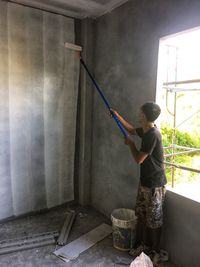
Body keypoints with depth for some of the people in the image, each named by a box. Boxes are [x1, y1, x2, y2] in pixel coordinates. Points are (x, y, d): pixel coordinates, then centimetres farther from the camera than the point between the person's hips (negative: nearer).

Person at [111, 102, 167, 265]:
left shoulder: (153, 134, -25)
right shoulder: (146, 131, 3)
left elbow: (139, 159, -23)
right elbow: (131, 129, 24)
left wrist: (131, 144, -6)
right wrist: (117, 116, 21)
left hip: (155, 185, -9)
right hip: (145, 182, 9)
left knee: (153, 220, 9)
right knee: (141, 216, 20)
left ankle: (154, 252, 28)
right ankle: (143, 244, 38)